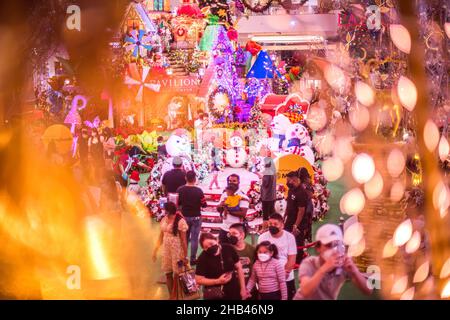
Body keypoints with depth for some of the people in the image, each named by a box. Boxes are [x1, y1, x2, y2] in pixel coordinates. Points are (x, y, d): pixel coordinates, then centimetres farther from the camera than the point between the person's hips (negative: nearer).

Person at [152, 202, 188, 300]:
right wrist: (156, 250, 11)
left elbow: (183, 240, -15)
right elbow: (161, 236, 12)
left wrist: (185, 255, -16)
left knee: (176, 274, 4)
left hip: (177, 250, -6)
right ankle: (171, 296, 24)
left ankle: (174, 296, 17)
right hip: (166, 250, 6)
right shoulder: (164, 219, 3)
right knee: (168, 273, 11)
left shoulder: (180, 221, -16)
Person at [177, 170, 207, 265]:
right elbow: (204, 205, -11)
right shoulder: (198, 191, -16)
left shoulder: (180, 190, -8)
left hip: (184, 216, 3)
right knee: (194, 239, 5)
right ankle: (193, 259, 8)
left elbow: (177, 203, 1)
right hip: (196, 217, -3)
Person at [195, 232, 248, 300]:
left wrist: (243, 288, 1)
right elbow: (199, 280, -13)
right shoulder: (203, 258, -17)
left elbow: (239, 268, 2)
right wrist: (218, 281, -21)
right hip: (214, 296, -4)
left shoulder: (228, 249, -8)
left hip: (234, 293, 4)